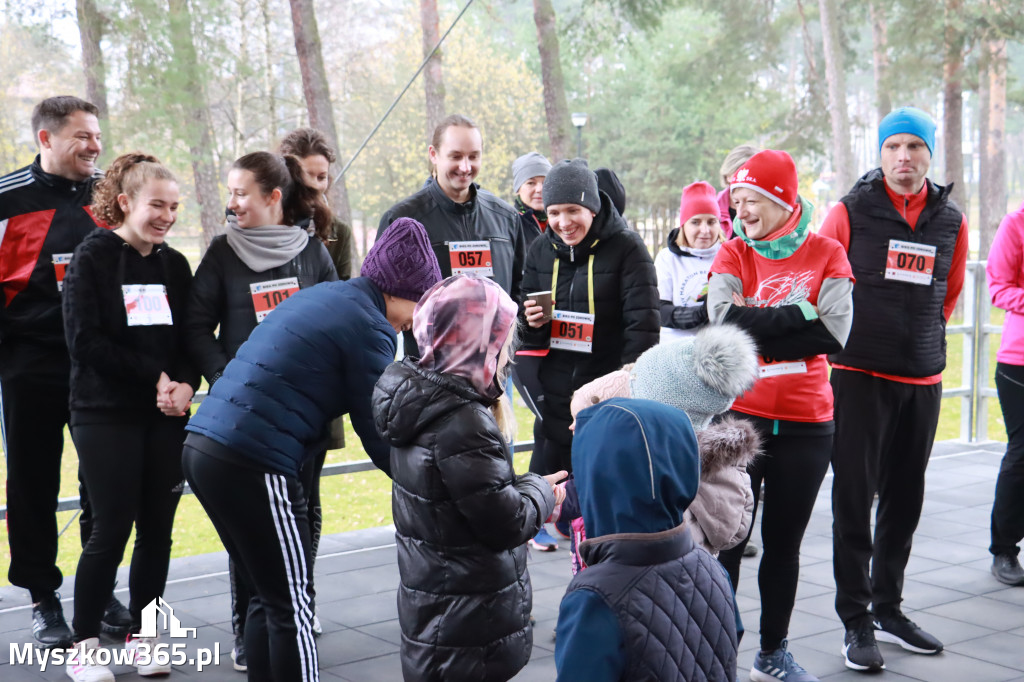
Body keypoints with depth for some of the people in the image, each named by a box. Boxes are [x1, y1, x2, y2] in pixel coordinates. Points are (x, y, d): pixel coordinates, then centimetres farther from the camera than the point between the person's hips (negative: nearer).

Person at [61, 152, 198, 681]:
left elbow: (192, 339, 12)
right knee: (112, 529, -5)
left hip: (166, 417, 5)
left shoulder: (174, 264, 12)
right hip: (106, 414, -5)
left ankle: (141, 635, 20)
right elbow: (85, 341, -10)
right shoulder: (92, 257, -3)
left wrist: (185, 384, -8)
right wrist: (155, 376, -14)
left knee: (157, 529, 5)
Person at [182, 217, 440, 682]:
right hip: (253, 465, -9)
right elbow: (380, 436, -8)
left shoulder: (322, 296, 19)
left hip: (202, 446, 9)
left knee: (268, 597, 19)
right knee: (292, 607, 4)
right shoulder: (369, 327, -8)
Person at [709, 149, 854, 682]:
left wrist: (760, 331, -13)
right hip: (738, 415, -1)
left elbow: (834, 333, -12)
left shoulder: (826, 254, 1)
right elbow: (725, 321, -16)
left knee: (784, 541, 13)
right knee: (726, 538, 2)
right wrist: (800, 312, -14)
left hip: (806, 422, 1)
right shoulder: (733, 254, 1)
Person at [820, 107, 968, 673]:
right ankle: (856, 621, 6)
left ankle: (887, 609, 25)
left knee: (904, 500, 11)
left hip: (923, 379, 4)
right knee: (854, 499, -2)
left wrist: (924, 335, 16)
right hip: (859, 376, -4)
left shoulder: (951, 221, 6)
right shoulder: (850, 212, -5)